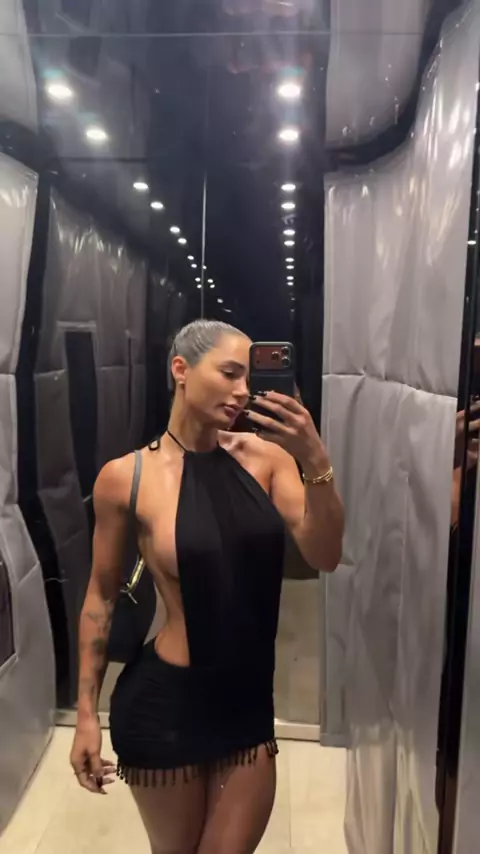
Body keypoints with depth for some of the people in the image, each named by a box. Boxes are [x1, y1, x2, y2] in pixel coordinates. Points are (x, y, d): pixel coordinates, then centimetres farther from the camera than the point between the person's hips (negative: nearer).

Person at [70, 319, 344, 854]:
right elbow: (102, 594, -3)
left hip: (249, 703, 3)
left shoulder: (264, 455, -7)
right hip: (164, 703, -2)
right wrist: (86, 713, 1)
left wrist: (316, 462, -26)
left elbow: (324, 557, -11)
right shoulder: (126, 477, -13)